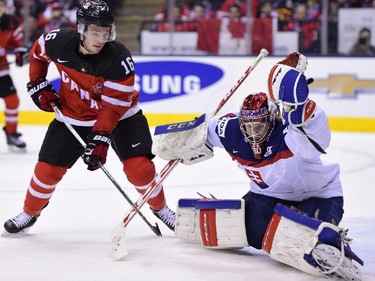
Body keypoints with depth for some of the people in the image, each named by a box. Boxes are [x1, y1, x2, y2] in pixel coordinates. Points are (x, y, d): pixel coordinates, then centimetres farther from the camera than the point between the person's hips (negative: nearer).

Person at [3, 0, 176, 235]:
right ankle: (30, 213, 26)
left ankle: (160, 208, 13)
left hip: (120, 116, -2)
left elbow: (113, 106, -27)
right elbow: (38, 52, 5)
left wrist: (100, 139, -33)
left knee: (139, 167, -15)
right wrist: (38, 84, 1)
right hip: (73, 116, 2)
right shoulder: (59, 42, -20)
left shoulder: (119, 59, -29)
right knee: (48, 169, 1)